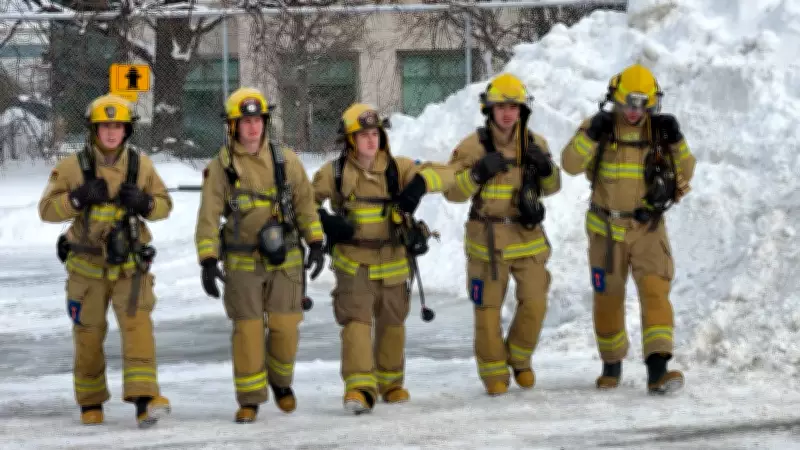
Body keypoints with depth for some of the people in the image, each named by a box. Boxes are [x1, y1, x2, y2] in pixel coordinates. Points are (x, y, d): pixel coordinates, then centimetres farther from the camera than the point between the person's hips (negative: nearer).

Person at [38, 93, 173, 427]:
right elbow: (47, 210, -6)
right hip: (88, 267, 0)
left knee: (138, 327, -17)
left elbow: (164, 205, 6)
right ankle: (91, 402, 28)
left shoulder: (141, 165, -2)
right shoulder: (72, 167, -7)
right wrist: (78, 199, -24)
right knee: (88, 337, 9)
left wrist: (144, 202, -17)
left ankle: (145, 401, -26)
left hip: (130, 266, 0)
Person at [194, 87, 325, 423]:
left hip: (284, 260, 2)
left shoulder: (285, 161, 3)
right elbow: (208, 218, -5)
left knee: (286, 328, 1)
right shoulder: (220, 168, -3)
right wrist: (207, 262, -12)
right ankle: (249, 400, 8)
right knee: (247, 330, -3)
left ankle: (280, 381, 29)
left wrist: (316, 243, 3)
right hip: (242, 263, -2)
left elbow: (305, 203, 10)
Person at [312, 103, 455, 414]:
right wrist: (325, 222, -12)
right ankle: (359, 388, -24)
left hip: (391, 260, 2)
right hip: (352, 262, -2)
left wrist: (420, 182, -30)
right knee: (356, 321, -17)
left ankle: (390, 382, 35)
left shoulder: (396, 168, -4)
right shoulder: (335, 173, -5)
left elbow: (445, 174, -9)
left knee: (391, 324, 15)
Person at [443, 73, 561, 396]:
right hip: (487, 238, -2)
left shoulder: (535, 144, 2)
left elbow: (551, 188, 13)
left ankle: (519, 359, 23)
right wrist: (478, 173, -23)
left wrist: (546, 168, -9)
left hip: (528, 236, 3)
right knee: (488, 308, 1)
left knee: (535, 303, -2)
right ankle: (494, 373, 17)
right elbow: (452, 191, -7)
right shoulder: (473, 146, -7)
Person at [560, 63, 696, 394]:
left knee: (655, 292, -16)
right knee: (608, 300, 10)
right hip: (607, 230, 0)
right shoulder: (599, 127, -6)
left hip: (649, 229, 0)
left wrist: (675, 141, -16)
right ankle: (612, 365, 29)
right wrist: (591, 134, -31)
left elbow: (685, 172, -1)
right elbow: (571, 164, -18)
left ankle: (658, 370, -23)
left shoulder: (659, 130, -1)